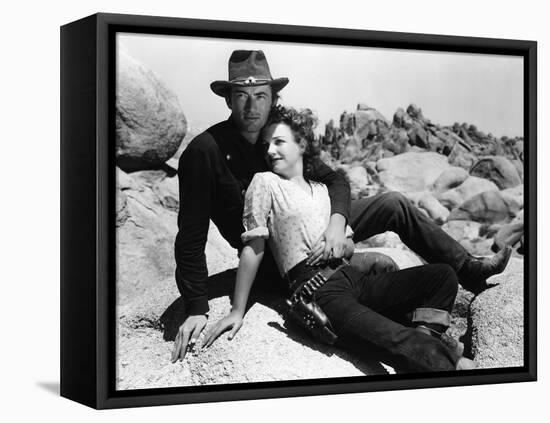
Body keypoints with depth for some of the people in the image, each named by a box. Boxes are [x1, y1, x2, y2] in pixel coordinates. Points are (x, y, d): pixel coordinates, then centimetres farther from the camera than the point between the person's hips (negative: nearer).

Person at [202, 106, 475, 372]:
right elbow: (254, 249, 0)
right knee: (398, 341, -34)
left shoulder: (322, 189, 22)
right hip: (318, 292, -8)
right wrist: (238, 311, -4)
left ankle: (422, 341, -22)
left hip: (351, 278, 8)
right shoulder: (265, 183, 5)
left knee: (442, 275, -8)